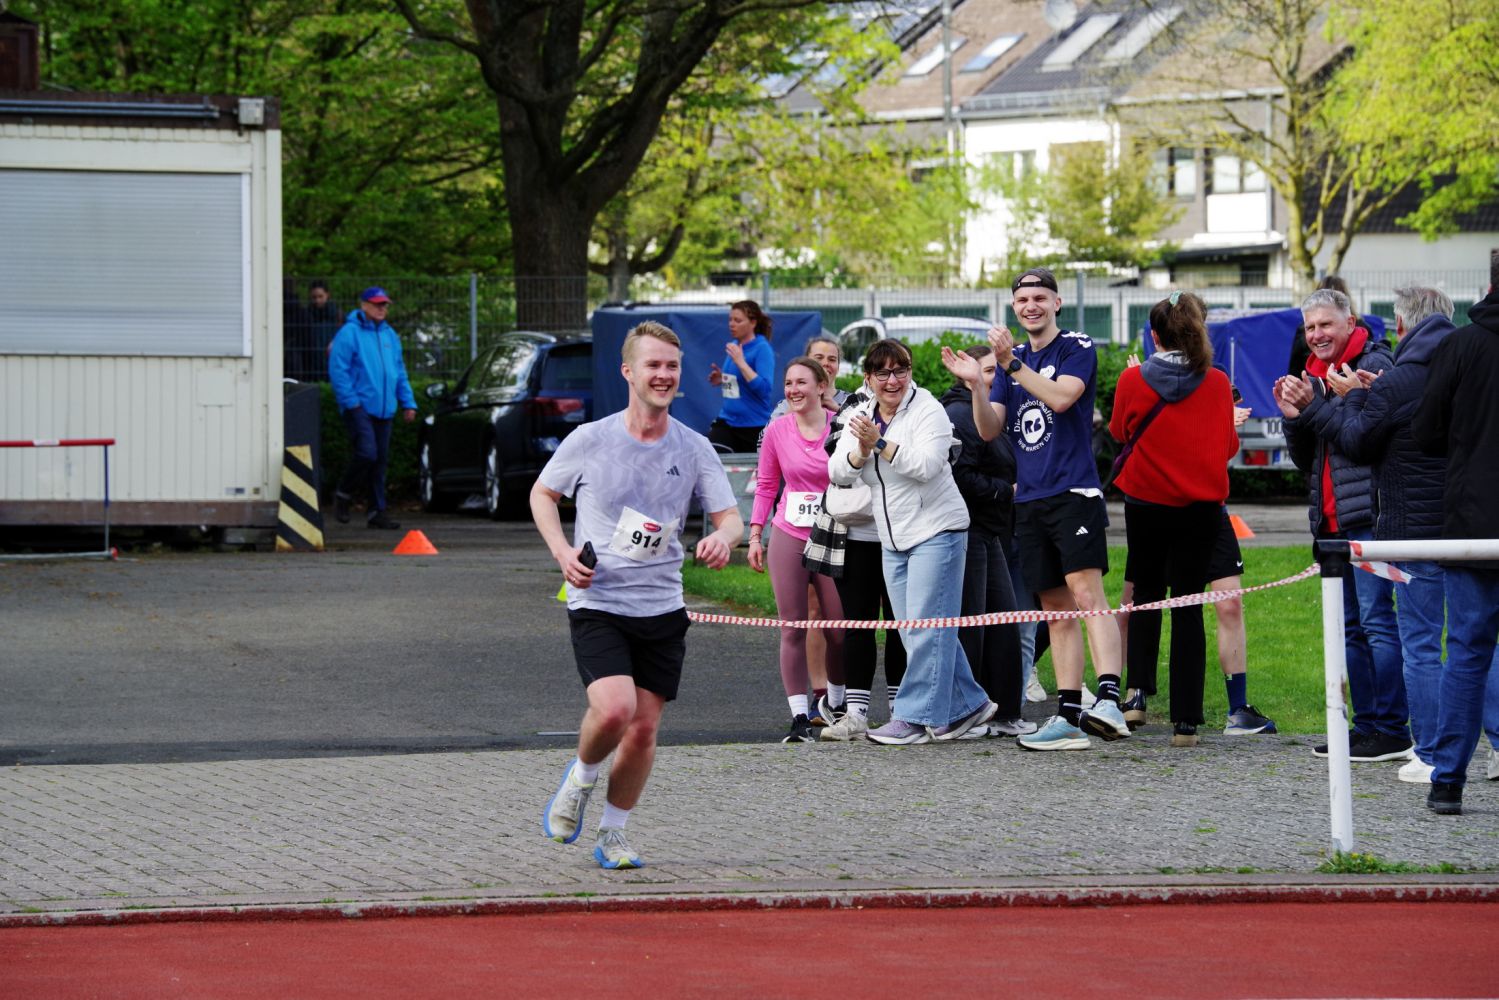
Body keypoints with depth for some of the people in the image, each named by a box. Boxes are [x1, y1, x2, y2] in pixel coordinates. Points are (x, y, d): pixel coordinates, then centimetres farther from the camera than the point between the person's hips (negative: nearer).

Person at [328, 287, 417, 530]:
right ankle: (343, 495, 4)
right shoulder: (349, 333, -6)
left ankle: (377, 512, 10)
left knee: (381, 459, 6)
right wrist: (351, 401, -16)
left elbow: (400, 373, 22)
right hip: (359, 407, -7)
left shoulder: (389, 335, 16)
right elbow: (338, 371, -10)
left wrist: (408, 402, 15)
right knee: (367, 453, -18)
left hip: (384, 408, 7)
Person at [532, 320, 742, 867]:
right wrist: (562, 551, -6)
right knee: (614, 709, -23)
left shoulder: (694, 448, 1)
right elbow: (542, 494, 10)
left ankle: (612, 835, 23)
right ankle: (580, 777, 10)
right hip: (597, 602, -3)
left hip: (662, 610, 3)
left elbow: (730, 516, 4)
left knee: (644, 728, 4)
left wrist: (723, 539, -21)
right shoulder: (589, 440, -5)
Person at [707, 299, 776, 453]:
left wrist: (741, 362, -23)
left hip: (754, 426, -6)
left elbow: (764, 389, -21)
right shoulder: (733, 346, 10)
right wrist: (721, 380, 3)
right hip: (727, 421, 6)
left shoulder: (762, 349, -11)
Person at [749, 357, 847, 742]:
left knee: (839, 630, 3)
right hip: (788, 537, 1)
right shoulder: (777, 430, 1)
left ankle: (834, 700, 27)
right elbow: (766, 485, 9)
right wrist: (755, 535, 6)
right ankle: (799, 716, 0)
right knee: (792, 630, -1)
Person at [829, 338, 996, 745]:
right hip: (894, 539, 7)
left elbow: (926, 464, -22)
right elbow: (837, 472, 2)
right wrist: (861, 451, -17)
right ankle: (966, 705, 18)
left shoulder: (927, 410, -8)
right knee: (917, 633, 8)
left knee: (924, 628, -10)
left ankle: (917, 717, -10)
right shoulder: (861, 417, 11)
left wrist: (880, 443, -24)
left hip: (936, 531, -7)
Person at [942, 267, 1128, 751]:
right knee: (1057, 611, 7)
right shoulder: (1012, 358, 17)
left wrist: (1011, 363, -19)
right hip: (1030, 501, 7)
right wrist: (975, 384, -6)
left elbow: (1061, 397, -17)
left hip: (1074, 493, -7)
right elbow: (989, 429, 10)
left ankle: (1108, 699, -31)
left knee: (1087, 595, -20)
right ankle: (1069, 715, 7)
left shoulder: (1077, 347, 0)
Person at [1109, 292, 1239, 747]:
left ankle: (1138, 691, 5)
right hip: (1200, 505, 0)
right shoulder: (1216, 383, -8)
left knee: (1146, 594, 19)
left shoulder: (1134, 380, -10)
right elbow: (1228, 445, 1)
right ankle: (1185, 721, -3)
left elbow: (1119, 431, 8)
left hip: (1146, 503, 0)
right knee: (1188, 605, 2)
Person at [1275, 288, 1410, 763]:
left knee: (1376, 619, -11)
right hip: (1332, 519, 9)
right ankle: (1366, 727, 13)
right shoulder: (1317, 374, 19)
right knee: (1350, 627, 9)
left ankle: (1392, 731, -10)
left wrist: (1313, 407, -17)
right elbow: (1305, 459, 19)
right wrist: (1293, 417, 0)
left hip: (1369, 513, -9)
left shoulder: (1374, 364, -4)